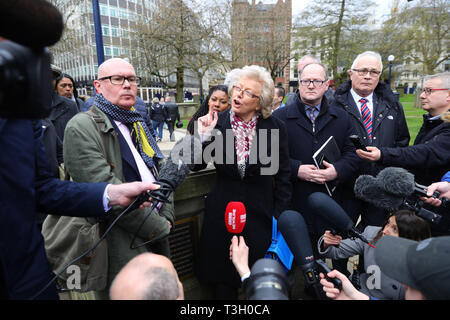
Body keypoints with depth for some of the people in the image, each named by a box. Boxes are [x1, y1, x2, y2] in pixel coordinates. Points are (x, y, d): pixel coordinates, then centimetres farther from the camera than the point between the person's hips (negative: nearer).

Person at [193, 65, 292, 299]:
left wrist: (279, 216, -1)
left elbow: (282, 176, 0)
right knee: (223, 279, 15)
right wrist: (204, 136, -17)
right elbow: (196, 165, -2)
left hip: (260, 215, 0)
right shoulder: (216, 122, -5)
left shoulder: (275, 128, -6)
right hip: (223, 213, 1)